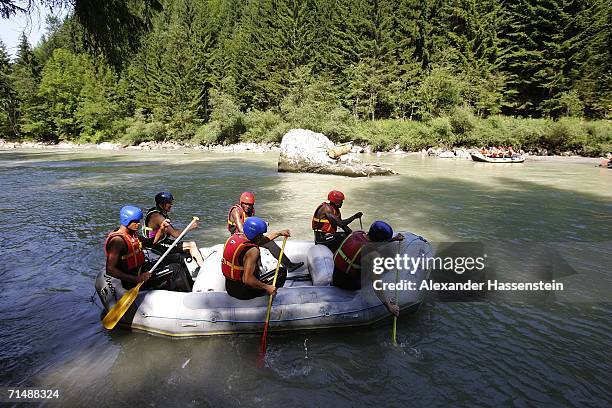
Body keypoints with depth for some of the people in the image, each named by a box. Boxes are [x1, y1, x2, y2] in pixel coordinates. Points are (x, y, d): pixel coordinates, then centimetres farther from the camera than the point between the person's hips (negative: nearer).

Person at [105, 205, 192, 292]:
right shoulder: (117, 240, -21)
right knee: (175, 270, -11)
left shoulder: (132, 233, 8)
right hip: (131, 281, -10)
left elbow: (150, 243, 22)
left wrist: (161, 229, 3)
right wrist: (136, 279, -31)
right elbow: (110, 270, -26)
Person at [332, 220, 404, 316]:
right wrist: (389, 306, -24)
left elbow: (375, 242, 15)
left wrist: (394, 239, 18)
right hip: (347, 283, -6)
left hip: (335, 274, 7)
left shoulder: (356, 233, -8)